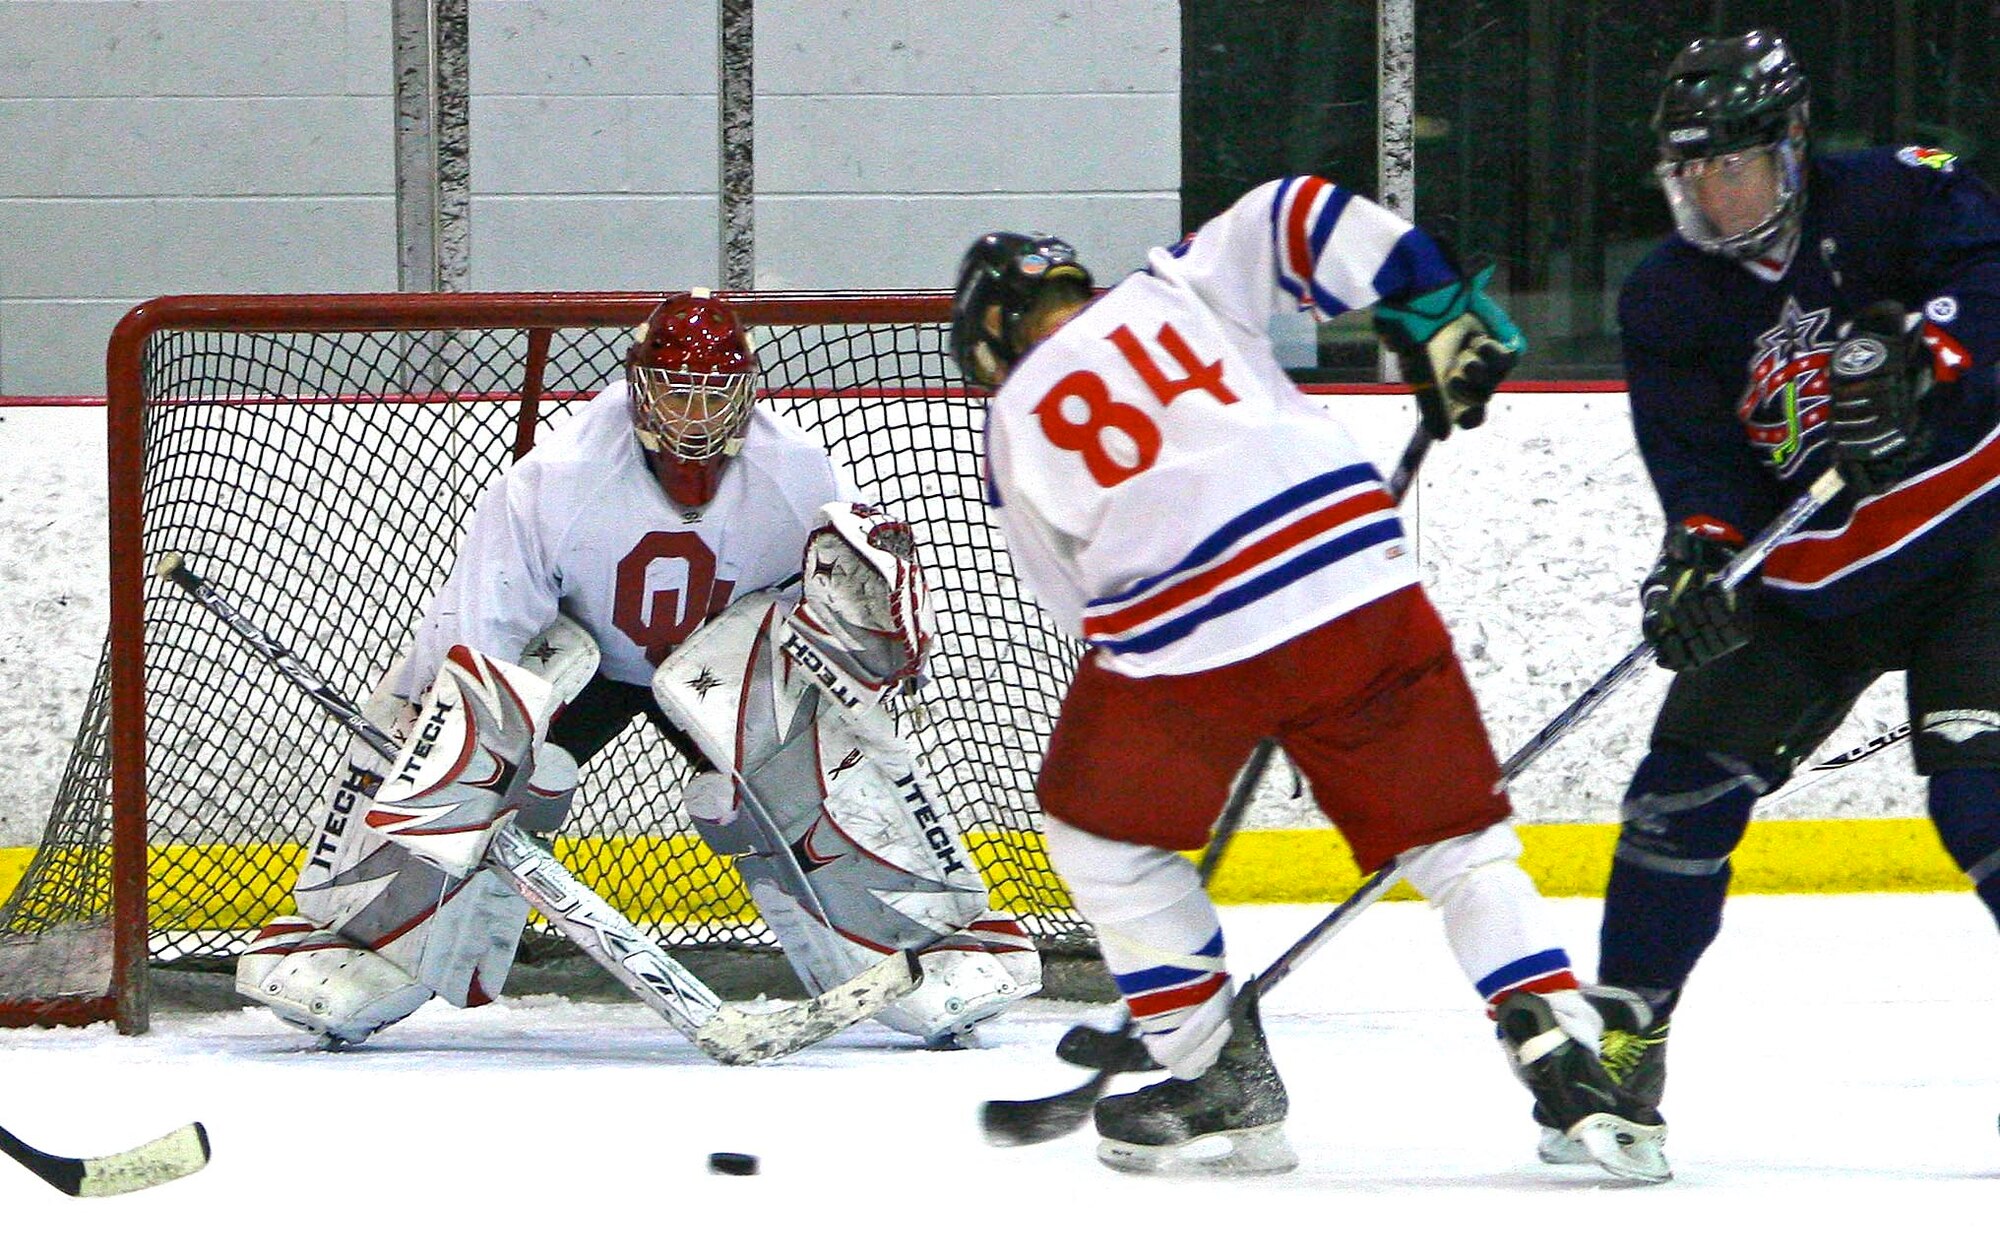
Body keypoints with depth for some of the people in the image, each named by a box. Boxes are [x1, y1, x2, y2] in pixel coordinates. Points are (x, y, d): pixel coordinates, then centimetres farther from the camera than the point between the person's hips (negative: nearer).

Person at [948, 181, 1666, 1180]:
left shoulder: (1014, 432, 16)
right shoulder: (1176, 289, 16)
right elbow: (1306, 219, 4)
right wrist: (1437, 313, 10)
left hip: (1182, 637, -2)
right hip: (1364, 590, 2)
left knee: (1101, 834, 24)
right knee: (1455, 840, 13)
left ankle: (1223, 1081, 22)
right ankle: (1559, 1053, -4)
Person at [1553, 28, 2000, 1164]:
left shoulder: (1895, 195, -12)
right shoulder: (1669, 303, -4)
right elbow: (1698, 461, -12)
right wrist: (1700, 559, -31)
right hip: (1804, 582, 4)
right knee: (1689, 782, -4)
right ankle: (1624, 1038, 8)